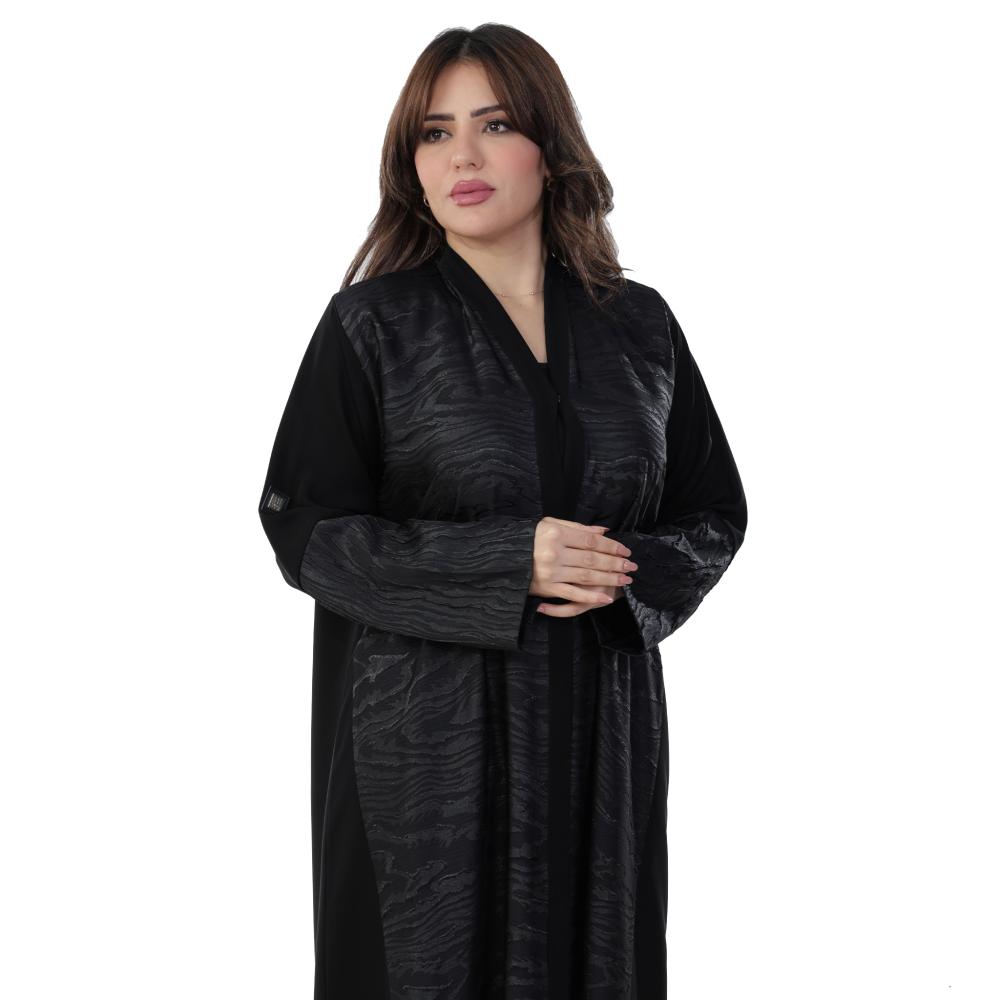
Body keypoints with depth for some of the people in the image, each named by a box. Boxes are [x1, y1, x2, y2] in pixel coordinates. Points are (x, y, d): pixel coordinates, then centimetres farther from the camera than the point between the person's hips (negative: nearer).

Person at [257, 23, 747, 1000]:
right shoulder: (371, 324, -2)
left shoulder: (640, 325, 7)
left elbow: (714, 512, 11)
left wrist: (628, 573, -11)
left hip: (604, 729, 3)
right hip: (427, 733, -2)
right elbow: (305, 530, -7)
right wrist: (507, 562, -16)